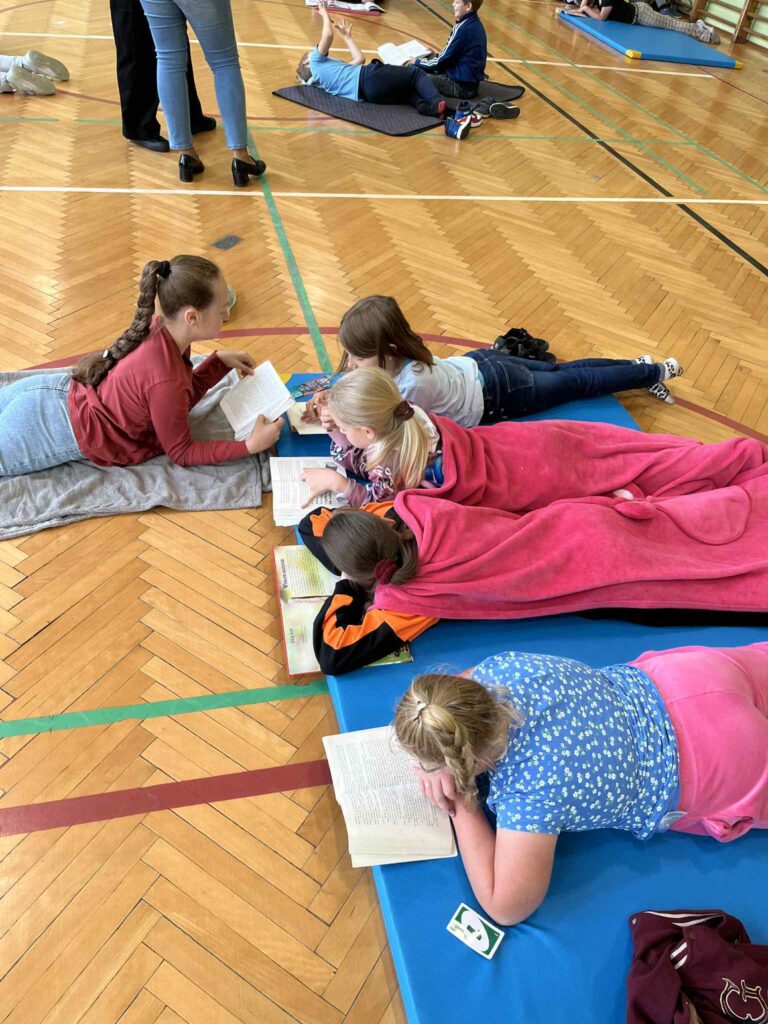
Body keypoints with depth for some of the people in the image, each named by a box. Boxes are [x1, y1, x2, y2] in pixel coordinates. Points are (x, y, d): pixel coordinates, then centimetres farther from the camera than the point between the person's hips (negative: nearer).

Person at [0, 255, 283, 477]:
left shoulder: (162, 330, -10)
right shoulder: (165, 381, -35)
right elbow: (181, 452, -19)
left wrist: (221, 360, 3)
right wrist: (249, 446, -26)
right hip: (57, 428, -8)